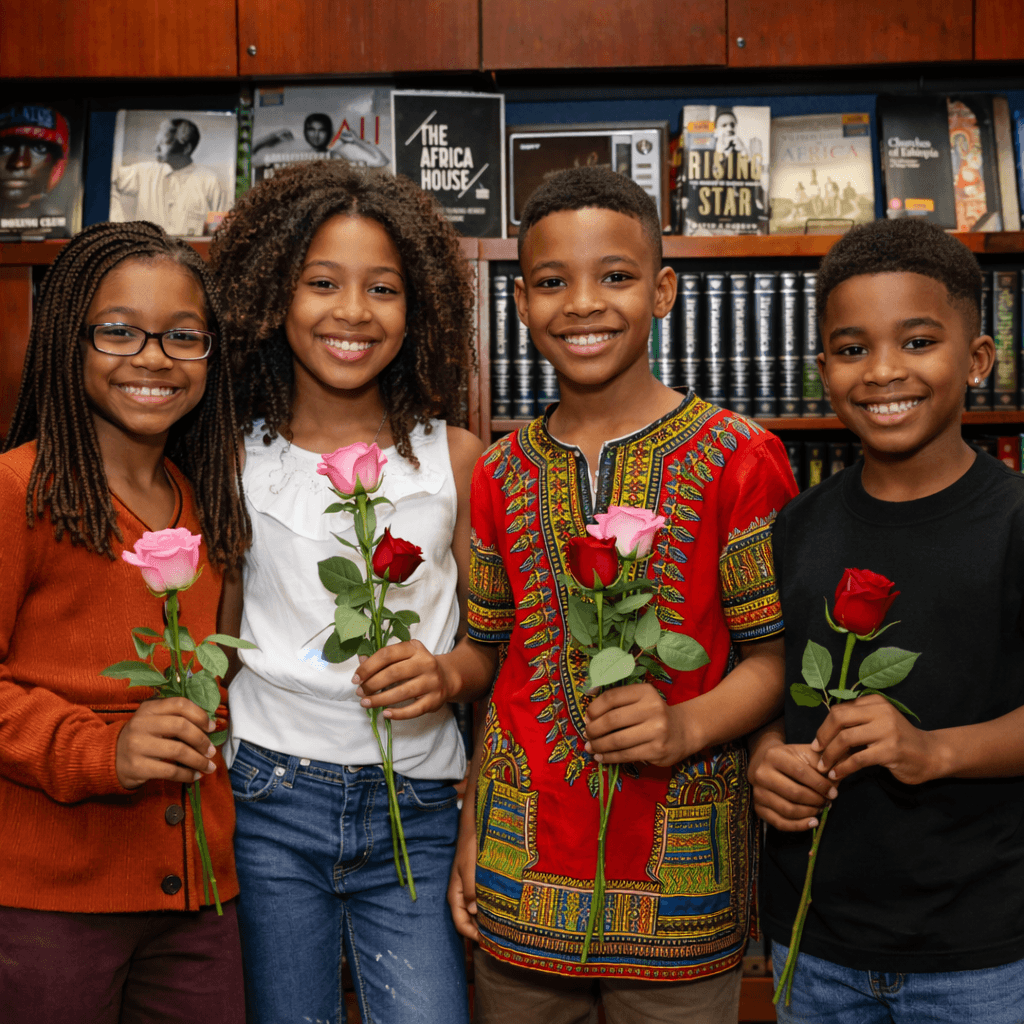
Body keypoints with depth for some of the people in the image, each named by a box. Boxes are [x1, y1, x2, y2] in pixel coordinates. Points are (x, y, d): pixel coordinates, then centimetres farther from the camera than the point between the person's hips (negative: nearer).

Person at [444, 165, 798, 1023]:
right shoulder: (503, 473, 6)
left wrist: (688, 726, -23)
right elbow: (494, 652, 12)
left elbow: (775, 654, -4)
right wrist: (472, 824, 3)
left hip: (681, 869, -3)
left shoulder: (738, 459, -6)